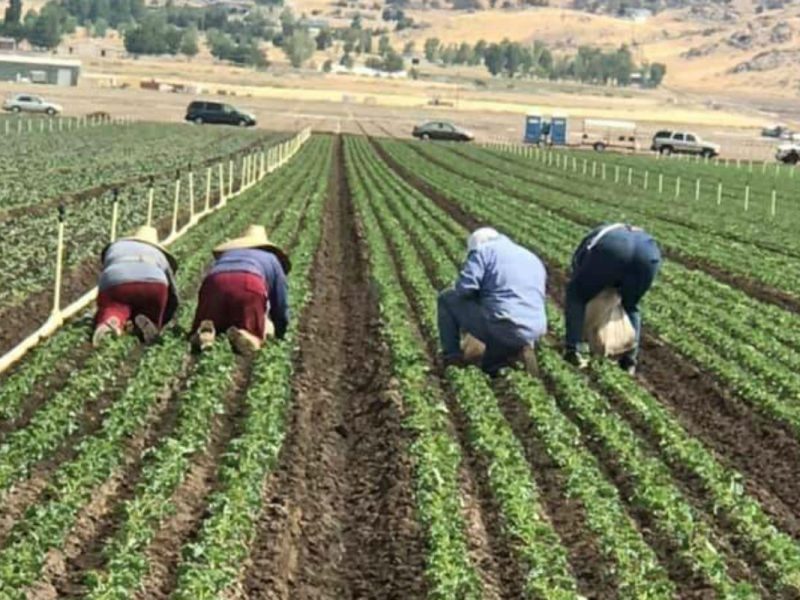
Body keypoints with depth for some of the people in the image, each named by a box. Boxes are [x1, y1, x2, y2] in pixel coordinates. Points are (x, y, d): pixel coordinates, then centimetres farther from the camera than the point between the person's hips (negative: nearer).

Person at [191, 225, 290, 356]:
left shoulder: (225, 255, 44)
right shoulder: (271, 258, 38)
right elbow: (281, 305, 36)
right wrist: (279, 335, 49)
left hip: (214, 282, 2)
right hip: (249, 285, -2)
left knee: (197, 335, 13)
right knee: (253, 337, 9)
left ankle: (205, 332, -22)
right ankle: (243, 336, -26)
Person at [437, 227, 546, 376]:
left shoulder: (483, 251, 4)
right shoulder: (534, 260, 26)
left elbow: (464, 288, -8)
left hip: (499, 327, -7)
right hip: (533, 333, 7)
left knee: (447, 299, 13)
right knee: (488, 366, 32)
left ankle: (452, 358, 10)